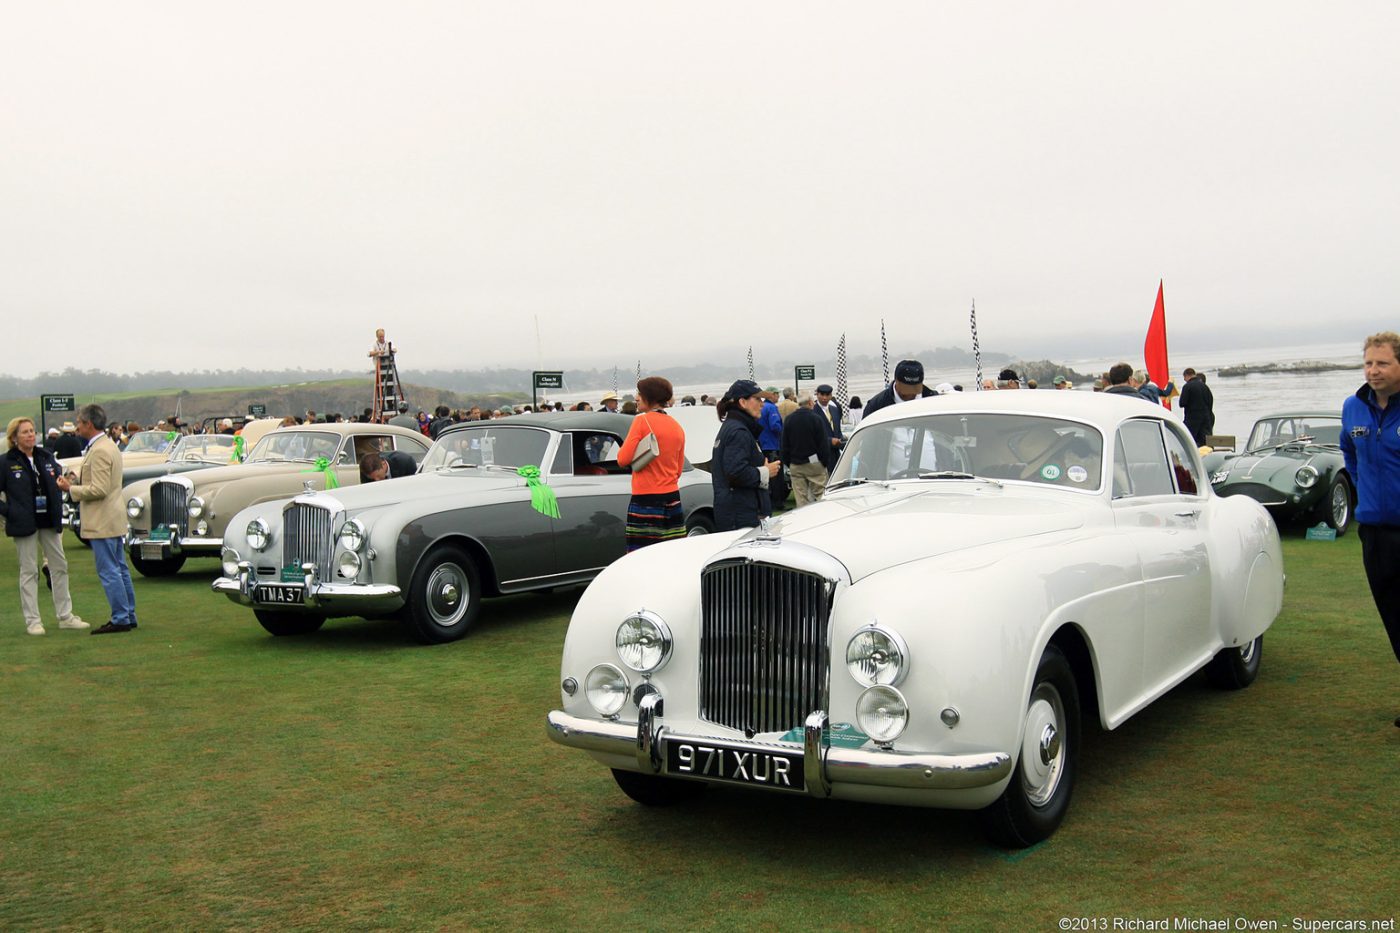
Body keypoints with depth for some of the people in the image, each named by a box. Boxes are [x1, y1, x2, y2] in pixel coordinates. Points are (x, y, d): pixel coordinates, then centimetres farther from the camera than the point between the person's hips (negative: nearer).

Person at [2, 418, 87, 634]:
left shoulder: (47, 457, 7)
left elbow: (58, 484, 15)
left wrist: (58, 514, 8)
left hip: (49, 521, 5)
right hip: (24, 525, -5)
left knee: (60, 566, 8)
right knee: (29, 571, 1)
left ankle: (65, 616, 17)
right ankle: (32, 621, 7)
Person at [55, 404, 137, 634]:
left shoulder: (99, 451, -18)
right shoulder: (109, 446, 14)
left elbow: (99, 489, -22)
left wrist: (71, 489, -11)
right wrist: (75, 480, 10)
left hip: (102, 522, -10)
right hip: (113, 520, 10)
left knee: (109, 572, -5)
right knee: (119, 569, 14)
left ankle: (121, 619, -2)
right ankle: (129, 616, 19)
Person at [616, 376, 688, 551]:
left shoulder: (642, 420, -7)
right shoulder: (677, 426, 13)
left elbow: (623, 459, -9)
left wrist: (624, 447, 9)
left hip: (645, 499, -7)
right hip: (672, 499, 7)